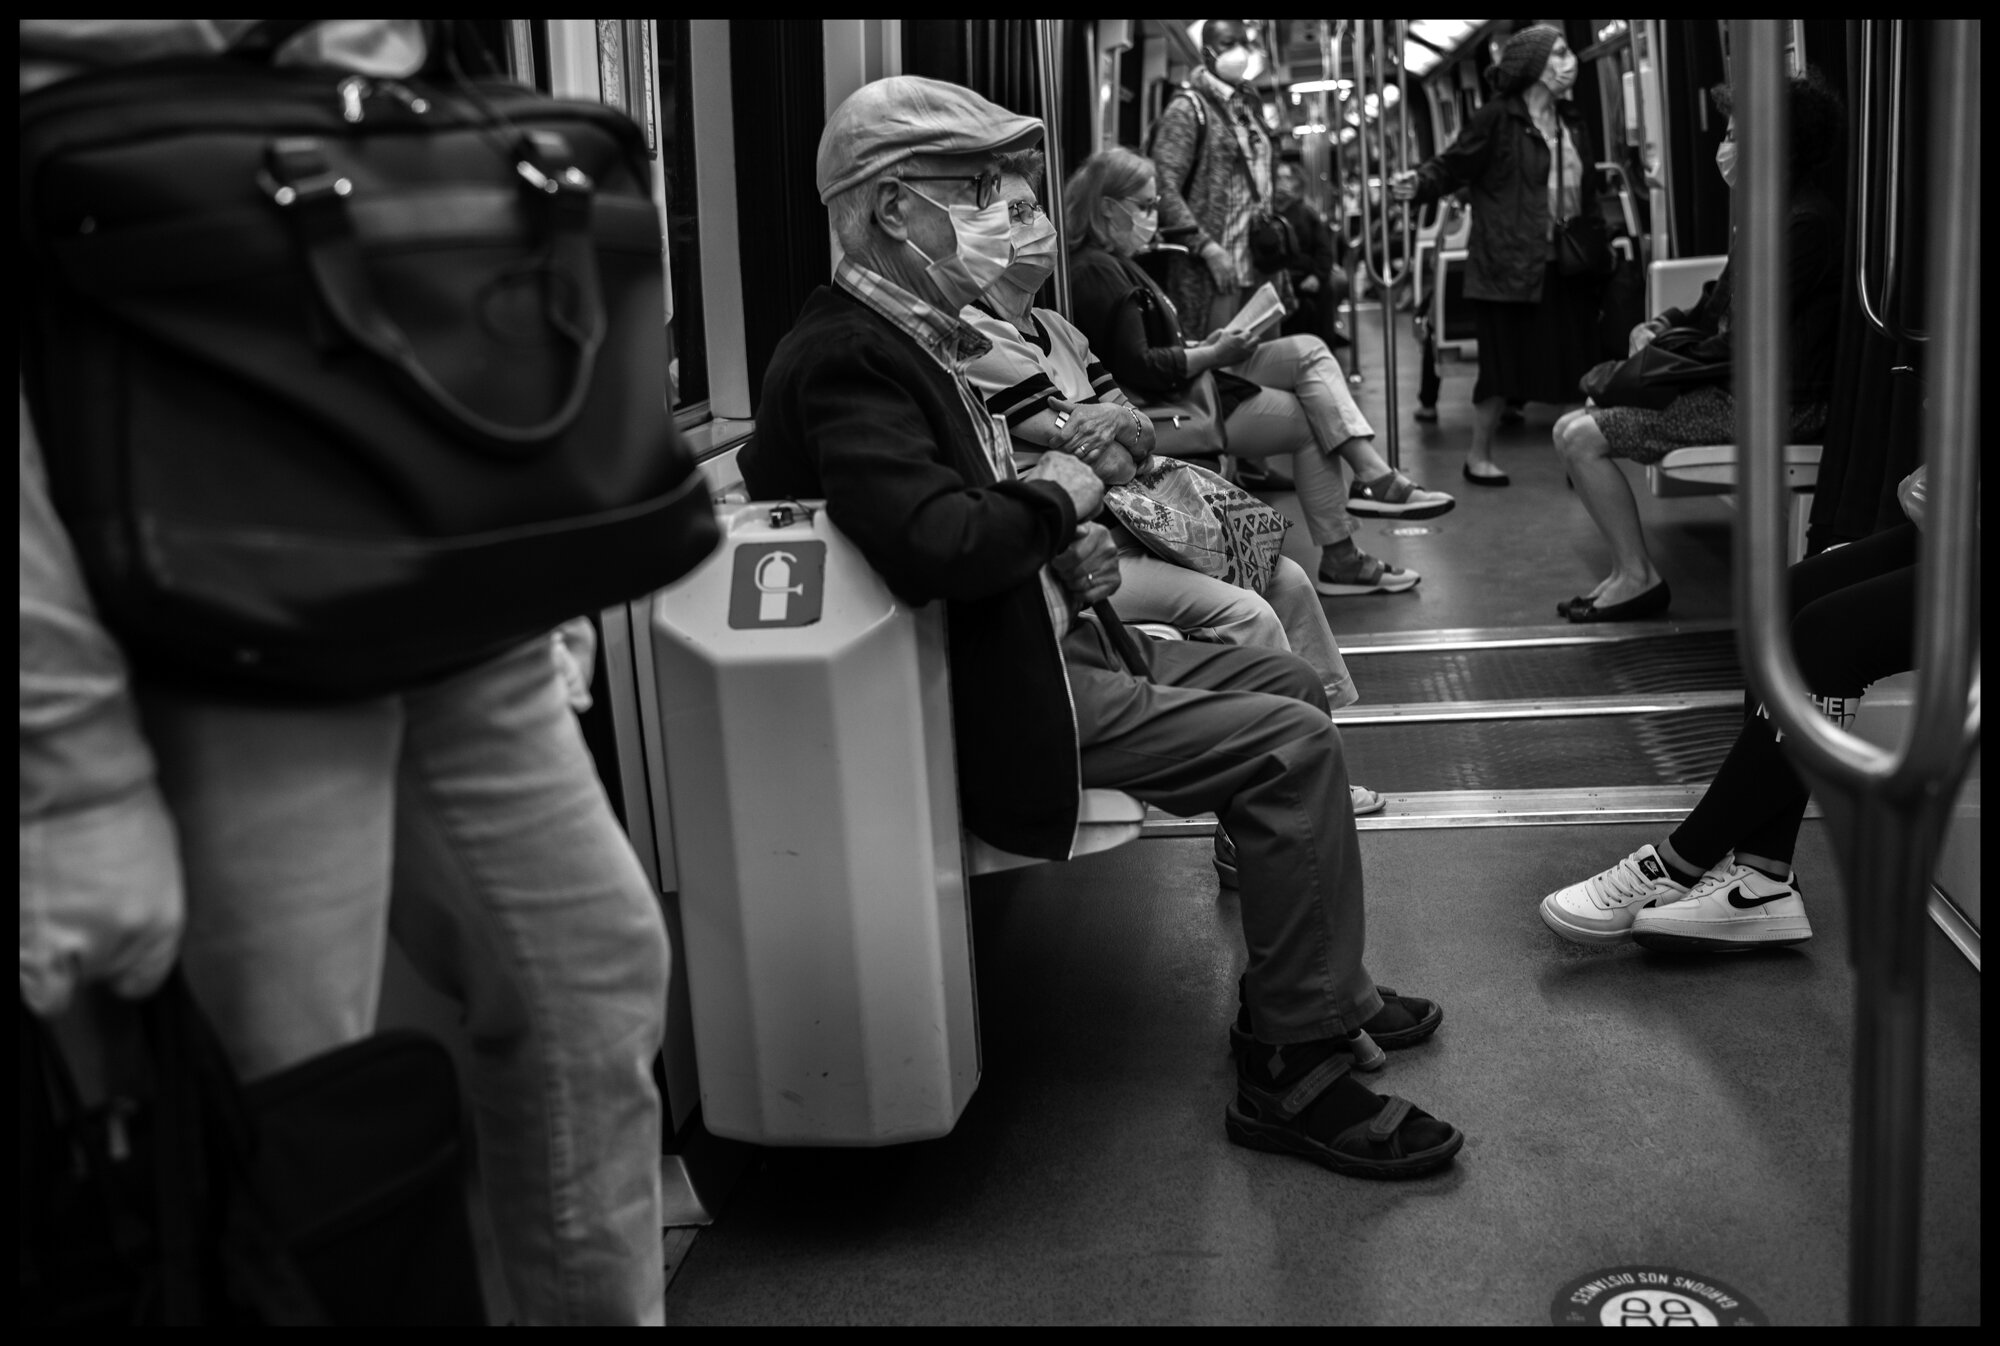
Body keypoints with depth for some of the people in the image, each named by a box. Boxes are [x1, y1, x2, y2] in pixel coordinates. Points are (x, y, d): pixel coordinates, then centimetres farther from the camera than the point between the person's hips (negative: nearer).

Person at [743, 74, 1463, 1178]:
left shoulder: (911, 337, 12)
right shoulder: (844, 359, -20)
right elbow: (932, 547, -34)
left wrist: (1065, 564, 3)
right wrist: (1054, 501, -15)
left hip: (1041, 640, 11)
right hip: (998, 706, -11)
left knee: (1290, 687, 16)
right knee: (1291, 747, -14)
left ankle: (1313, 983, 26)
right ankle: (1294, 1070, -3)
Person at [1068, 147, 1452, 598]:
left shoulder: (1113, 263, 17)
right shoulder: (1096, 272, -17)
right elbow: (1136, 369, -23)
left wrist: (1206, 348, 5)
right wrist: (1213, 356, -14)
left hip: (1191, 387, 10)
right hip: (1170, 412, -10)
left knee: (1309, 350, -1)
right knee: (1311, 419, -5)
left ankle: (1374, 476, -14)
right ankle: (1338, 561, 3)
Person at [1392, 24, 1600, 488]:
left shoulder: (1572, 122, 13)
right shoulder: (1497, 118, -7)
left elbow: (1586, 193, 17)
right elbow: (1452, 166, -8)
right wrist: (1418, 184, -26)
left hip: (1565, 267, 6)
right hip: (1508, 267, -6)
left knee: (1577, 365, 6)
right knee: (1504, 365, 0)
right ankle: (1479, 455, 16)